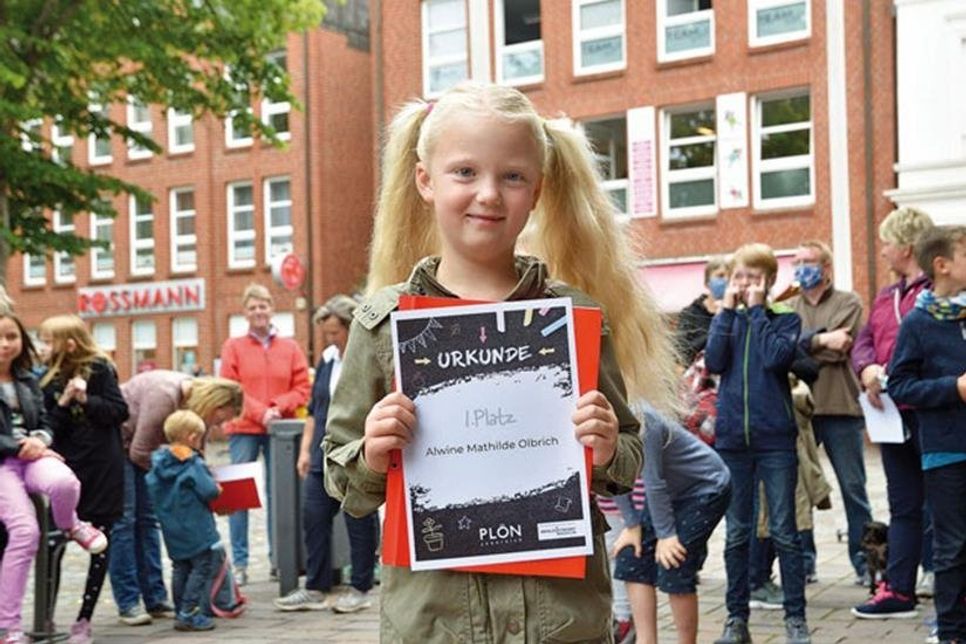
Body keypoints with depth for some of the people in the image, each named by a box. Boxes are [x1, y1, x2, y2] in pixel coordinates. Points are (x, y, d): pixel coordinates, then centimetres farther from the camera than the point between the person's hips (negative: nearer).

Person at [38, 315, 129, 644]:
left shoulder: (99, 369, -5)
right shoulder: (49, 379, 4)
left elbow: (120, 411, -8)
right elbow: (49, 426, 0)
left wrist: (86, 399, -19)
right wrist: (63, 403, -16)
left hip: (103, 468, -3)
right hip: (67, 466, 3)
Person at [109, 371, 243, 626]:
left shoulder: (199, 403, -7)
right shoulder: (165, 395, -32)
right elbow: (139, 452, -27)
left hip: (137, 446, 8)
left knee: (147, 518, 4)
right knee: (123, 519, -9)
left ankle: (155, 599, 6)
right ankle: (127, 604, -6)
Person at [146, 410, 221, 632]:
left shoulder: (158, 462, 4)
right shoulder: (193, 463, -16)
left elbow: (152, 489, 8)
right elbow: (208, 491, -20)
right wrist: (217, 489, 0)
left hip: (172, 530, 7)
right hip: (195, 529, -7)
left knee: (180, 568, 16)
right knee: (202, 567, -1)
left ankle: (181, 612, 20)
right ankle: (188, 614, -6)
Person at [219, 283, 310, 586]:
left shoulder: (289, 347, 8)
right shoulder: (233, 347, 4)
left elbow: (303, 388, 5)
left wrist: (278, 407, -11)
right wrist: (260, 413, -13)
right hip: (243, 428, -1)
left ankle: (278, 558, 12)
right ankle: (239, 563, 2)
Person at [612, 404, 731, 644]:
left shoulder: (639, 421, -34)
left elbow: (654, 482, -26)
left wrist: (666, 534, -19)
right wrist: (632, 526, -2)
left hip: (707, 488, -8)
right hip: (672, 491, 8)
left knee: (674, 570, -14)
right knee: (633, 561, 0)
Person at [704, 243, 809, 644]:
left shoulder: (785, 319, 2)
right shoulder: (727, 320, 10)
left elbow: (775, 358, -17)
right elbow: (714, 362, -7)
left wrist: (757, 309, -10)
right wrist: (728, 309, -6)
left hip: (775, 438, -3)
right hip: (731, 438, 3)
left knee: (784, 531, 1)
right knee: (737, 533, 8)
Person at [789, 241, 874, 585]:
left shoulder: (847, 302, 4)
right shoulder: (788, 307, 13)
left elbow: (838, 350, -10)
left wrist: (801, 344, -7)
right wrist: (820, 340, -14)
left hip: (840, 406, -2)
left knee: (853, 487, 4)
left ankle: (864, 561, 12)